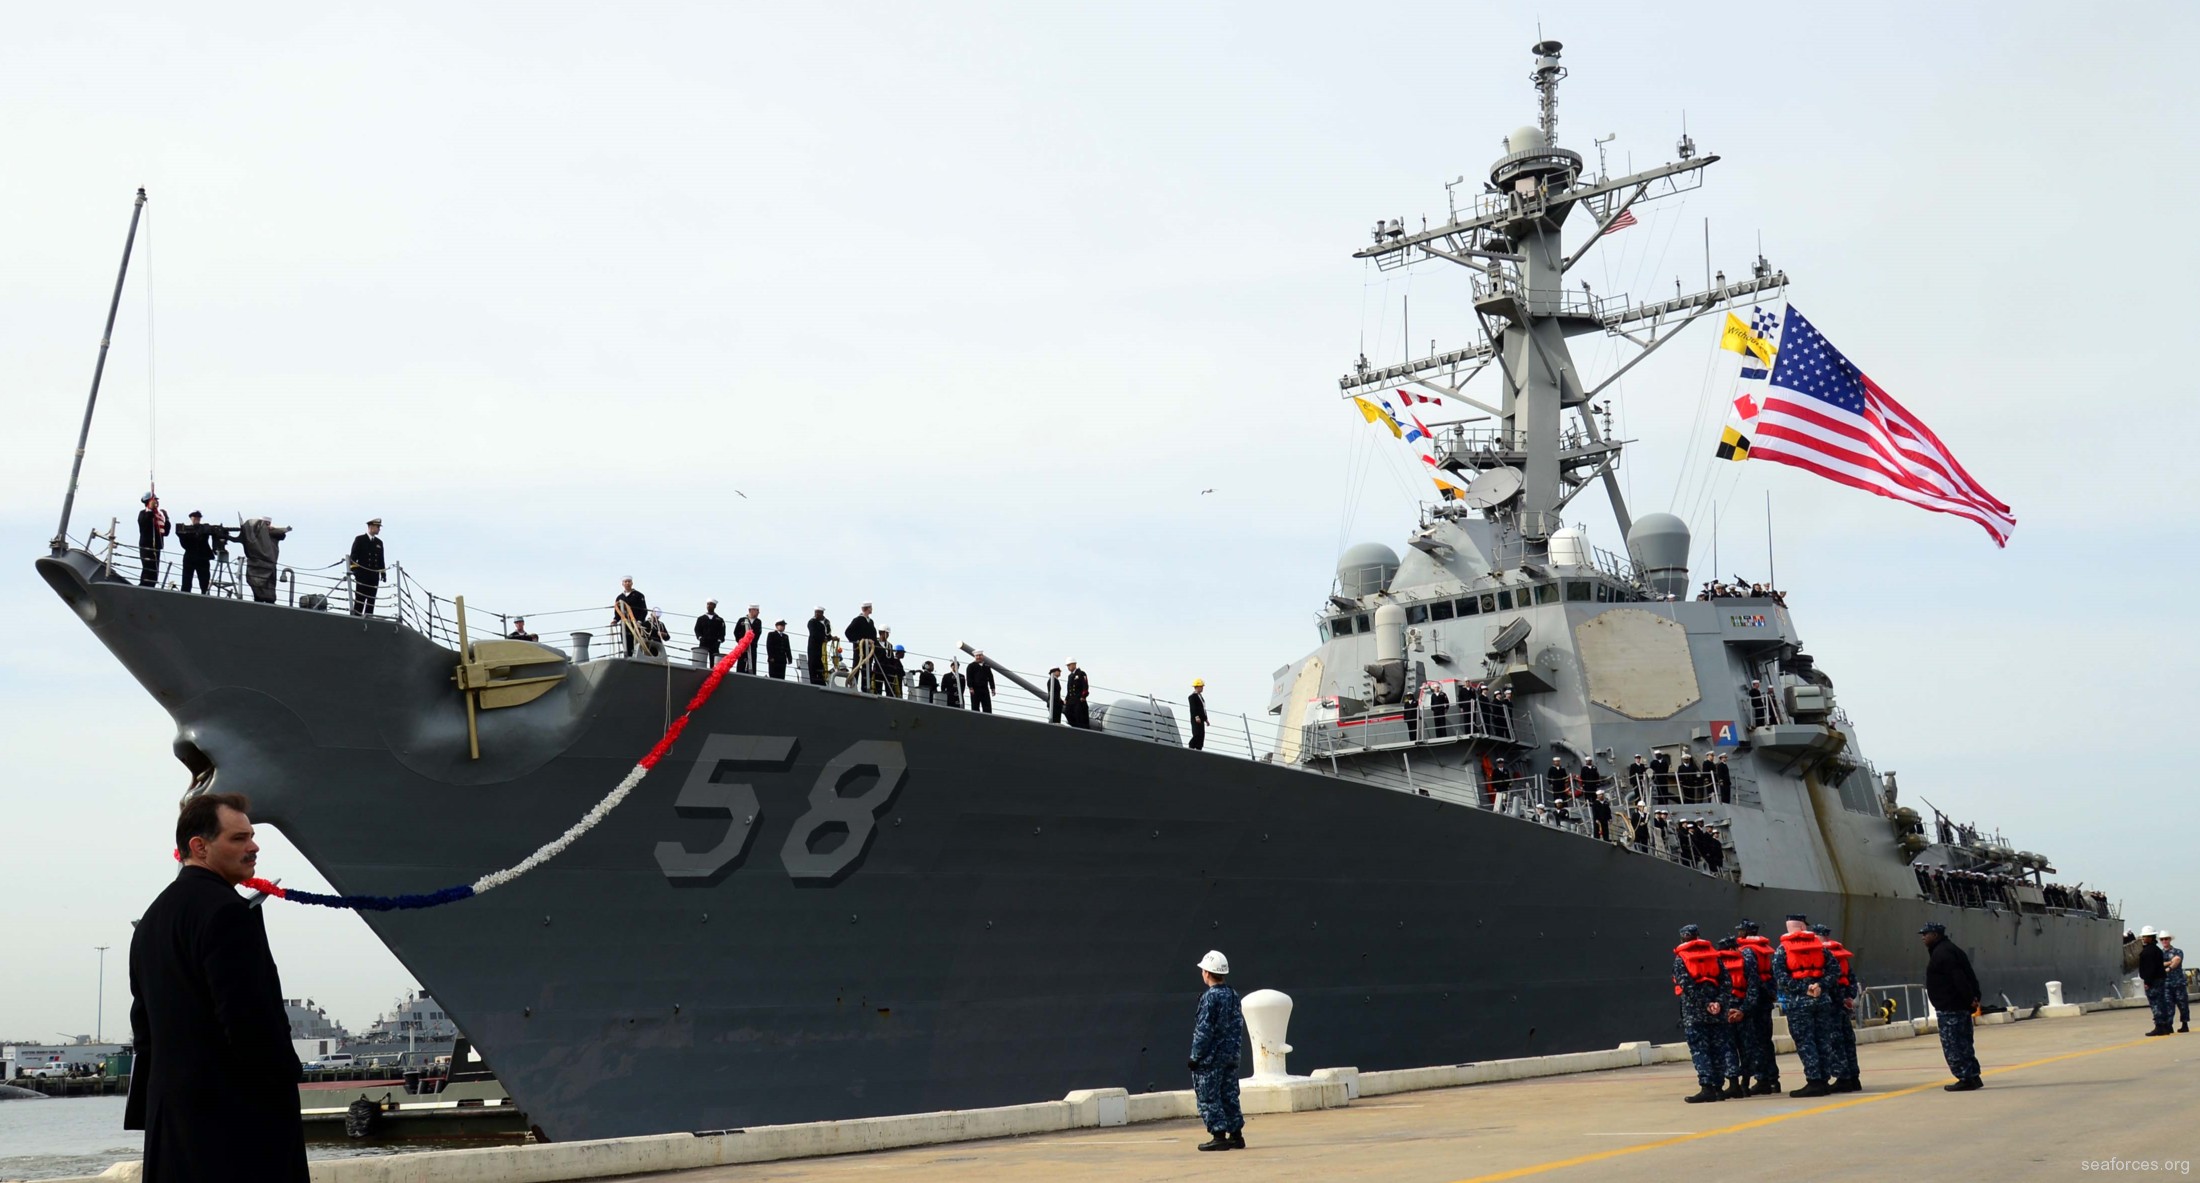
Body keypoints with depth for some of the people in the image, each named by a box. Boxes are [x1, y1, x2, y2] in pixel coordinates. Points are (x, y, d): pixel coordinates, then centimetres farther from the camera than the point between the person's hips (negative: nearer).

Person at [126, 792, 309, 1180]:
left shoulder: (152, 919, 17)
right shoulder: (227, 912, -14)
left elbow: (145, 1023, 18)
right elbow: (250, 1018, -19)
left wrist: (147, 1110, 20)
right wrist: (281, 1086, -10)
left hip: (170, 1116, 10)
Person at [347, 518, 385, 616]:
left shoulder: (379, 542, 17)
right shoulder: (360, 539, 2)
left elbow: (381, 559, 17)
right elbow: (353, 556, -4)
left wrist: (383, 573, 8)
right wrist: (353, 571, -13)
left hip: (374, 576, 5)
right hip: (362, 574, -5)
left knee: (371, 599, 3)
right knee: (360, 599, -6)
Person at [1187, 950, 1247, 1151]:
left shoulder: (1210, 997, -14)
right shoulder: (1233, 995, 9)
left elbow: (1204, 1031, -16)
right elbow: (1238, 1026, 13)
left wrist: (1195, 1056, -11)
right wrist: (1234, 1052, 18)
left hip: (1211, 1058, -8)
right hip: (1231, 1055, 8)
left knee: (1208, 1097, -1)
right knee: (1229, 1095, 12)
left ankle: (1219, 1136, -3)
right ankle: (1236, 1134, 12)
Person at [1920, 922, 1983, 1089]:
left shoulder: (1941, 953, -15)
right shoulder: (1948, 949, 18)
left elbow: (1958, 977, -24)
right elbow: (1960, 976, 14)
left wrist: (1970, 998, -24)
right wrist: (1974, 996, 9)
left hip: (1949, 1008, -11)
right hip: (1961, 1006, 11)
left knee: (1952, 1045, -6)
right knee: (1962, 1044, 16)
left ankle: (1966, 1079, -5)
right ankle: (1973, 1077, 19)